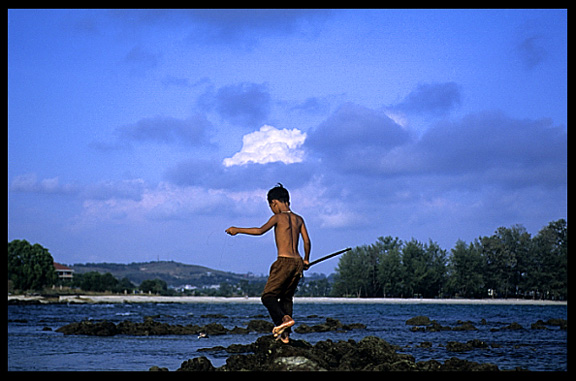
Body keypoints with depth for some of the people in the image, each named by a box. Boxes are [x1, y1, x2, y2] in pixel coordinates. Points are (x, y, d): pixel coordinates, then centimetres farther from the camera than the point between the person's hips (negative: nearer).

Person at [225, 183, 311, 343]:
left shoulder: (278, 217, -4)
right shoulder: (298, 219, 13)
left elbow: (260, 230, -15)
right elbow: (307, 241, 10)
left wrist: (238, 230, -8)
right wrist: (306, 260, 24)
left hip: (284, 261, -7)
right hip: (297, 262, 7)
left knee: (268, 296, -2)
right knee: (286, 297, 15)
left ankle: (283, 318, -28)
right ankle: (285, 334, 7)